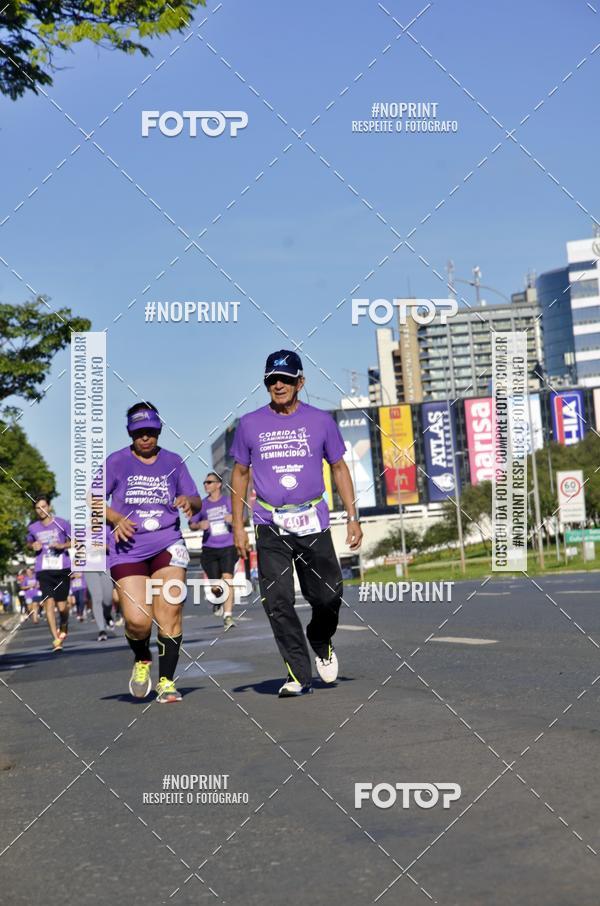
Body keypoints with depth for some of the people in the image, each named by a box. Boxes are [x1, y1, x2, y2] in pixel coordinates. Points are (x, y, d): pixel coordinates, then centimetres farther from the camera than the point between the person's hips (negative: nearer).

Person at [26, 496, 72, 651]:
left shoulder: (62, 523, 0)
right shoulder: (32, 528, 7)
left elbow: (74, 541, 8)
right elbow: (29, 543, 25)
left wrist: (63, 545, -12)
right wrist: (33, 546, 1)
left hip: (62, 569, -1)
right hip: (44, 570, 1)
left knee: (62, 606, 1)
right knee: (48, 603, -13)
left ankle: (63, 627, 34)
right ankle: (56, 639, -11)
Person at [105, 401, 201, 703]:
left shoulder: (173, 462, 10)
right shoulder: (116, 462, 4)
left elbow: (196, 503, 15)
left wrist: (188, 501, -9)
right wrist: (115, 518, -13)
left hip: (167, 544, 1)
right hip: (128, 549, -1)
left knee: (170, 613, -11)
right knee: (137, 620, -12)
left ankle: (166, 681, 1)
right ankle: (142, 660, 21)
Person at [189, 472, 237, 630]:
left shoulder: (228, 501, 6)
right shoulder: (202, 504, 8)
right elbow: (191, 525, 13)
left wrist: (233, 519, -12)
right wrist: (199, 525, -9)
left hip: (228, 547, -1)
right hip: (209, 549, 1)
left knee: (227, 579, -18)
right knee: (215, 586, -1)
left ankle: (228, 616, -18)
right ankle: (218, 602, 34)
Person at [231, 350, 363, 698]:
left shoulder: (321, 420, 4)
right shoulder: (250, 424, 5)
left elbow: (339, 467, 12)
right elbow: (240, 473, 14)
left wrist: (353, 517, 6)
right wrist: (238, 525, 9)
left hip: (313, 525, 0)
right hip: (270, 527, 0)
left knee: (328, 597, 1)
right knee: (278, 603, -7)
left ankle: (321, 643, 33)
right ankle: (299, 676, 3)